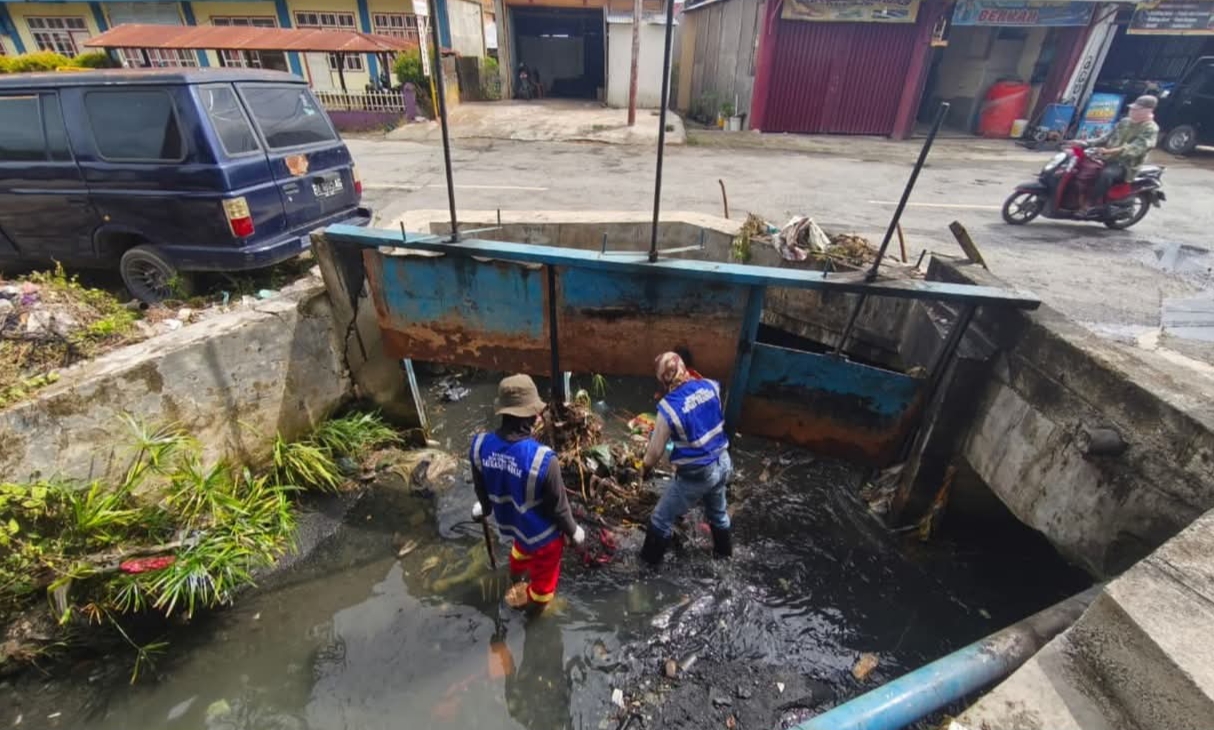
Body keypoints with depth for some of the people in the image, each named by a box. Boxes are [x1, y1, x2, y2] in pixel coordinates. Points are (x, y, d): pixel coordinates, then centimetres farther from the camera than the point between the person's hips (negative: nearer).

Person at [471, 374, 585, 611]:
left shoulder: (480, 445, -23)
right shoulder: (542, 458, -40)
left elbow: (481, 488, -2)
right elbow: (558, 505, -24)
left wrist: (485, 507, 20)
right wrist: (573, 531, -4)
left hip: (510, 521, 6)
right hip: (542, 532, -5)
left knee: (522, 546, 40)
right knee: (544, 570, 28)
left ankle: (516, 577, 70)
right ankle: (536, 602, 57)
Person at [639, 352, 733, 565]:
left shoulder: (668, 407, -26)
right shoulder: (710, 386, -10)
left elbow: (655, 452, -15)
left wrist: (645, 468, 6)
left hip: (696, 475, -7)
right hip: (723, 463, 7)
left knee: (661, 518, 16)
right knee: (717, 511, 34)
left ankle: (650, 557, 36)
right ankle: (724, 549, 57)